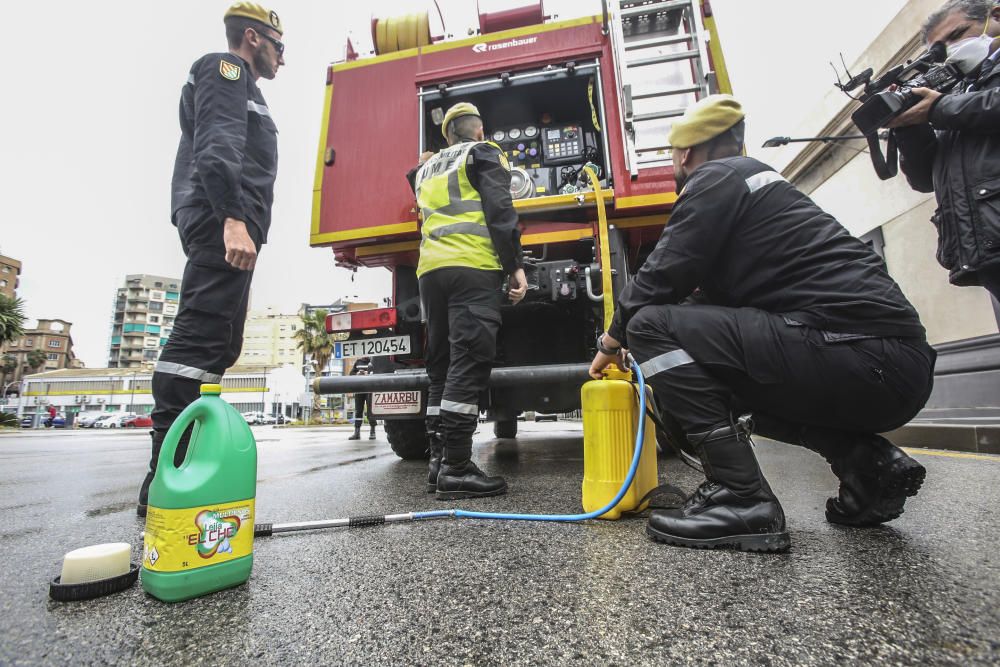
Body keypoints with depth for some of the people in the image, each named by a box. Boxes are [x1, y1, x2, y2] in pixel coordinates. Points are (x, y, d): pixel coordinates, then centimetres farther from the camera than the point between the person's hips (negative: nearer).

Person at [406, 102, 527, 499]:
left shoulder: (426, 169, 28)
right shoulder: (484, 154, 10)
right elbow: (500, 211, -3)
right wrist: (515, 265, -6)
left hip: (430, 269, 6)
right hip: (472, 267, -6)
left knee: (442, 367, 6)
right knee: (468, 364, -11)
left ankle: (439, 463, 7)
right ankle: (456, 470, -13)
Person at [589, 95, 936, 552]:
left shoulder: (717, 178, -2)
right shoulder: (756, 177, 26)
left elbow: (661, 279, -10)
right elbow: (719, 295, 26)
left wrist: (612, 340, 8)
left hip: (854, 358, -10)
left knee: (653, 326, -12)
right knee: (732, 384, 30)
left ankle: (740, 498, -13)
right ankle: (868, 461, 13)